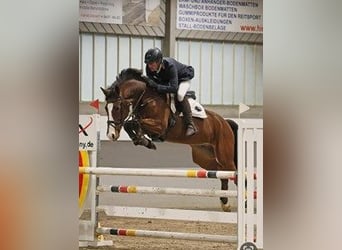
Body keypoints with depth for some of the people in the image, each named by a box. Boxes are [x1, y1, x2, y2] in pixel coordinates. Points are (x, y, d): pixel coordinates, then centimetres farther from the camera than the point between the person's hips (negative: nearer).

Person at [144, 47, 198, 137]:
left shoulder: (170, 66, -43)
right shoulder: (149, 68, -25)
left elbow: (174, 88, -47)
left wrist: (157, 86, -53)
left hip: (183, 77, -7)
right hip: (166, 80, 7)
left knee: (180, 94, -34)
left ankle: (190, 125, -28)